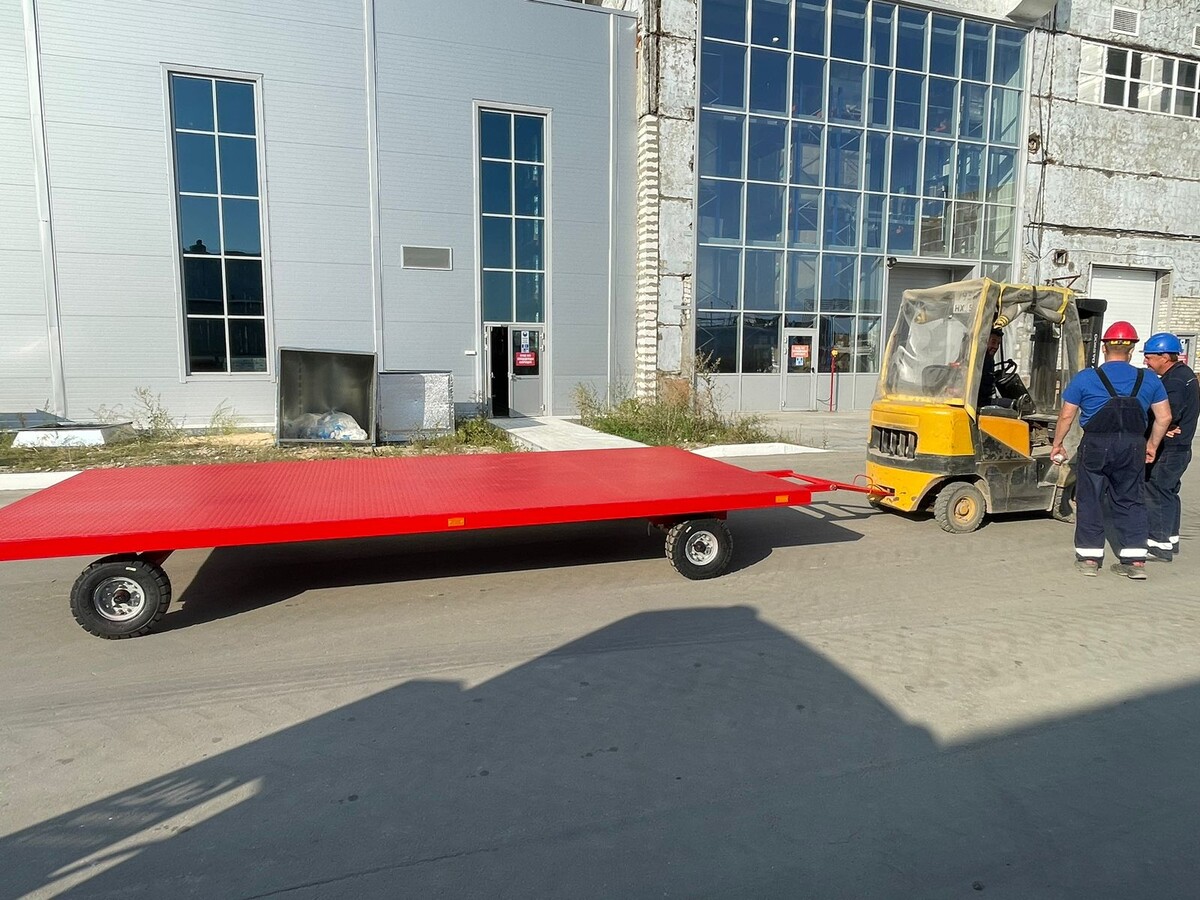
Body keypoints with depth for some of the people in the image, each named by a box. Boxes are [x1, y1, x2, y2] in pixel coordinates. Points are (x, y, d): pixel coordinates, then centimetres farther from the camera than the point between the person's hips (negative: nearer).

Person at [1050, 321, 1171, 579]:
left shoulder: (1085, 378, -2)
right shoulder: (1149, 380, 7)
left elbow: (1066, 416, 0)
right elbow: (1164, 417, 9)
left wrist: (1057, 444, 12)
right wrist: (1152, 446, 21)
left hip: (1096, 446, -3)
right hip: (1133, 447, 3)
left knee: (1089, 499, 8)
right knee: (1130, 500, 13)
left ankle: (1089, 557, 12)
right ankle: (1135, 560, 13)